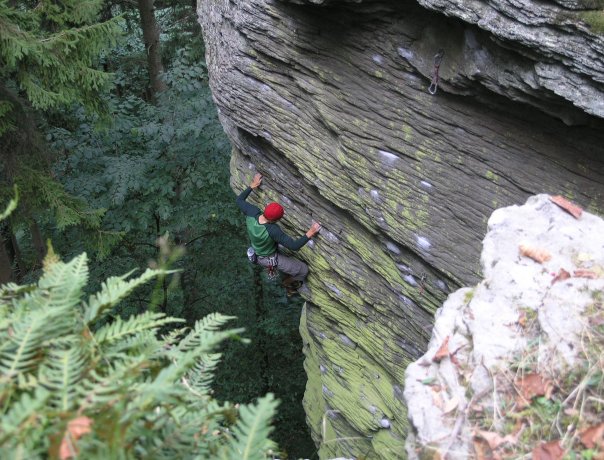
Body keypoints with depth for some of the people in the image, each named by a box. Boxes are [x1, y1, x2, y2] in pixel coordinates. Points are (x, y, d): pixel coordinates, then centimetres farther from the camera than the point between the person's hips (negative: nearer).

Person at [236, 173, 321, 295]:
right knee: (303, 270, 9)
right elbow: (294, 246, -37)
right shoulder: (272, 230, -43)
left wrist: (253, 186, 0)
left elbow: (240, 200, -6)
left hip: (256, 252, 7)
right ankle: (288, 283, 37)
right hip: (270, 259, -7)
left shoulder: (252, 212, -27)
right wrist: (310, 233, -31)